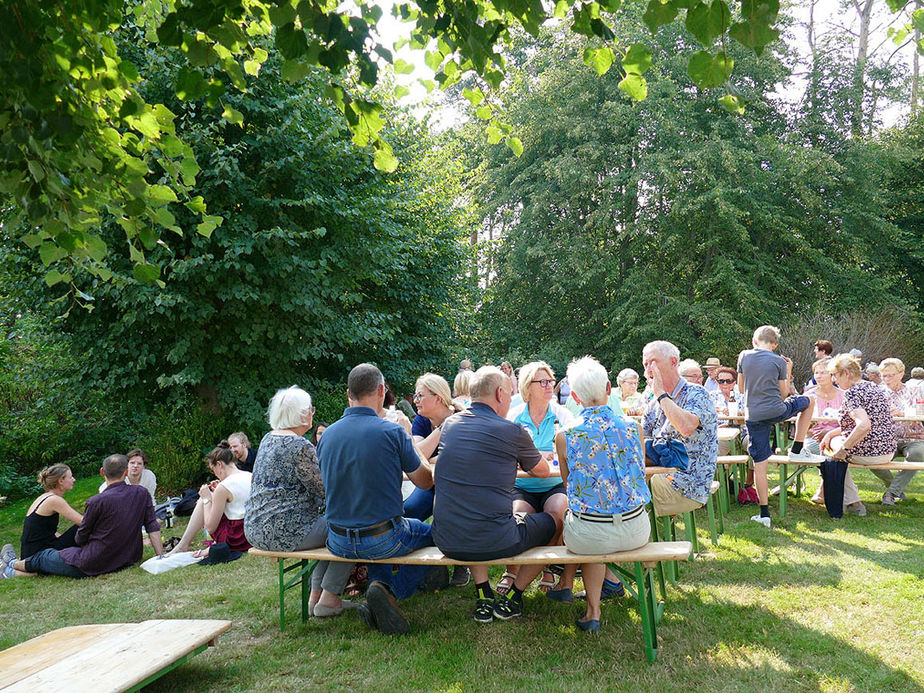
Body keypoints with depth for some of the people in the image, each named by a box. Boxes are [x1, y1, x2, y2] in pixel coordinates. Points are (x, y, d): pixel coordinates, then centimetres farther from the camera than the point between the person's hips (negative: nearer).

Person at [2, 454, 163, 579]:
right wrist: (161, 558, -3)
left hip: (94, 564, -6)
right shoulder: (142, 494, -6)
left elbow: (81, 539, -5)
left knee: (45, 556, 23)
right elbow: (153, 527, -7)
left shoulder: (97, 502, -18)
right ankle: (14, 572, 42)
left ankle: (13, 564, 50)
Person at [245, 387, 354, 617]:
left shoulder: (268, 439, 12)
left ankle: (316, 595, 25)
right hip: (285, 532, -10)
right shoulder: (301, 447, -18)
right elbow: (324, 489, -15)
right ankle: (328, 598, 5)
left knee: (328, 523, 25)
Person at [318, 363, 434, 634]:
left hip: (339, 543, 6)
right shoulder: (392, 431, -15)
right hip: (384, 540, -5)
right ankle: (391, 592, -1)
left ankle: (378, 583, 11)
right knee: (427, 534, 24)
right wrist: (408, 437, 12)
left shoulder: (327, 435, -1)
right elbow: (425, 480, -2)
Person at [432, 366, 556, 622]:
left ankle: (483, 598, 28)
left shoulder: (449, 425, 6)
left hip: (446, 542, 5)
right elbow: (543, 471, 11)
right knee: (554, 521, 20)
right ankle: (512, 598, 22)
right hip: (495, 543, -5)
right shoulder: (511, 431, -9)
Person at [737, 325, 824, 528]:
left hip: (753, 417, 2)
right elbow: (784, 394, 7)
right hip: (777, 411, -2)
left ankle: (764, 514, 6)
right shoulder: (779, 362, -2)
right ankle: (797, 450, 23)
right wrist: (788, 371, 17)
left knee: (759, 464, 6)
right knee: (809, 400, 26)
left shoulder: (744, 357, 3)